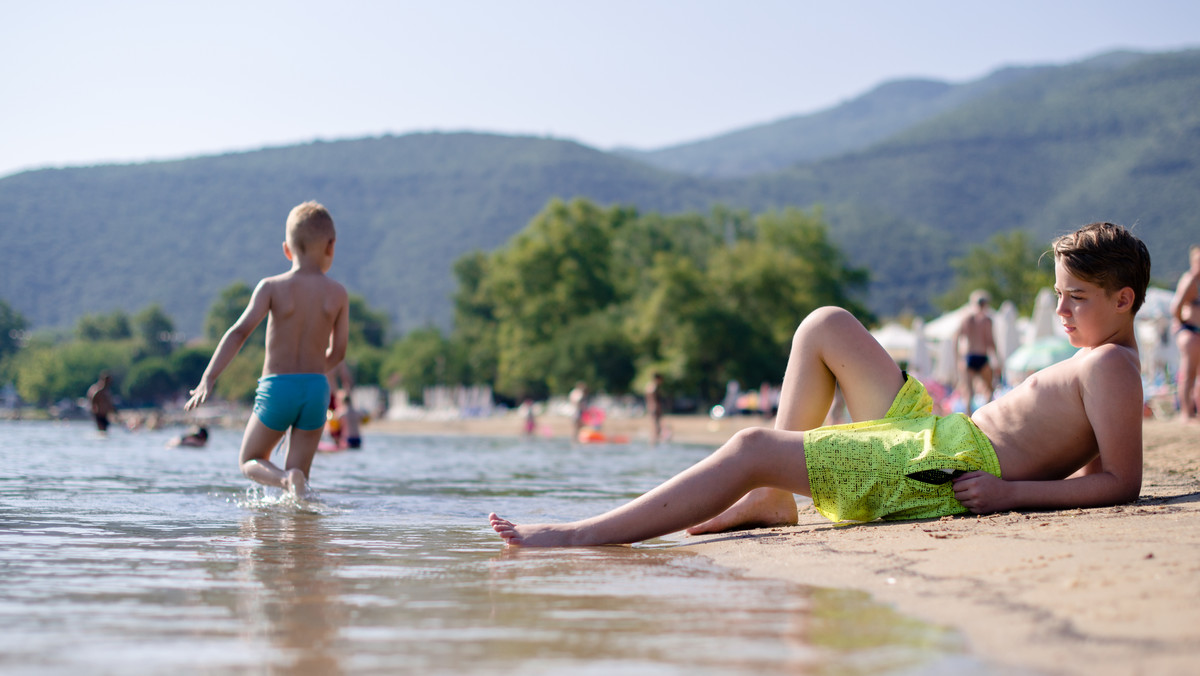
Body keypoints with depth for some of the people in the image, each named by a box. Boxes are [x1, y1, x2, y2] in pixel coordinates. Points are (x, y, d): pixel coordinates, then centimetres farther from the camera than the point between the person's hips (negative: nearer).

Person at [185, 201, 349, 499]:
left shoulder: (272, 287, -4)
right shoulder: (338, 294, 1)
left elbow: (240, 331, -14)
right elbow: (337, 352, 7)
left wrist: (208, 378, -16)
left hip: (276, 388, -2)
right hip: (316, 388, 2)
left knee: (250, 462, 16)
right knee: (300, 473, 13)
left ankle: (287, 479, -14)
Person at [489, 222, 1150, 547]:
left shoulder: (1110, 367, -9)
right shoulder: (1095, 359, 20)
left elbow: (1120, 481, -19)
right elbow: (1069, 455, 22)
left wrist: (1007, 493, -23)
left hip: (951, 469, -10)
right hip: (935, 432, 10)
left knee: (752, 448, -19)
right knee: (825, 326, 17)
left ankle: (579, 535, -19)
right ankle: (773, 498, 10)